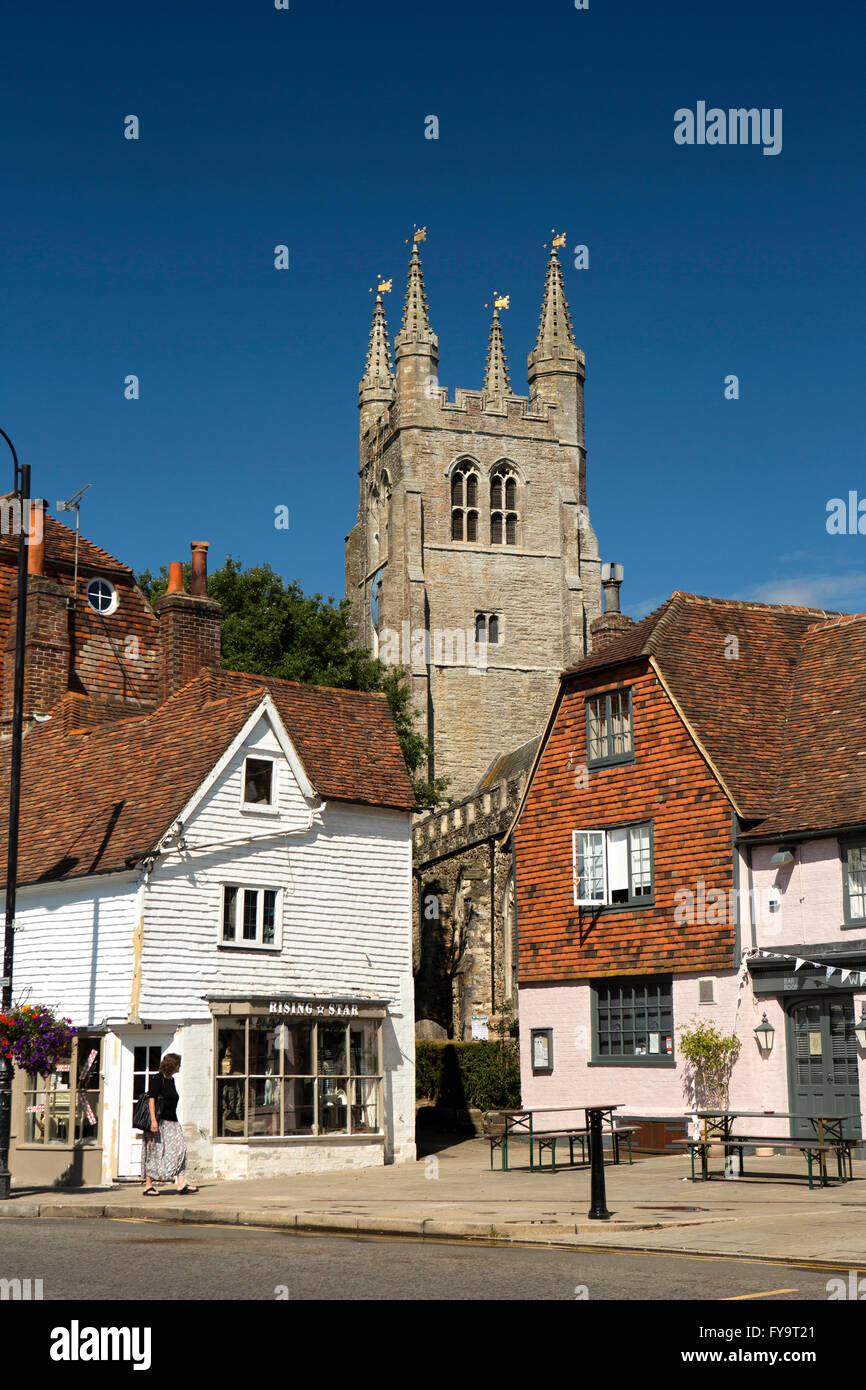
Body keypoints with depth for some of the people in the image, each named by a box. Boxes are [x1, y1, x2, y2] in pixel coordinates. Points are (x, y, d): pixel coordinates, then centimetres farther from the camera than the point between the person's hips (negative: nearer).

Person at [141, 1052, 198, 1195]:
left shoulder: (171, 1080, 17)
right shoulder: (157, 1079, -8)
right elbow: (151, 1099, -14)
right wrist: (153, 1120, -22)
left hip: (172, 1122, 8)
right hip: (159, 1122, -8)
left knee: (179, 1149, -3)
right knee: (154, 1153, -3)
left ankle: (181, 1183, -7)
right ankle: (148, 1185, 4)